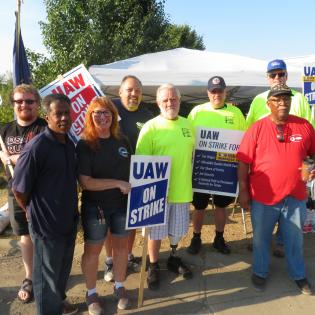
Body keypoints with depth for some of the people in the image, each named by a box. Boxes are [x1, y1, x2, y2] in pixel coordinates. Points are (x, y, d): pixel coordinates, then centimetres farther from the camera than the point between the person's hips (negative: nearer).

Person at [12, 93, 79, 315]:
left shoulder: (70, 144, 2)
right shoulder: (36, 147, -22)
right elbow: (19, 189, -15)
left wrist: (71, 209, 11)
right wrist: (33, 212, -1)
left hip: (69, 220, 7)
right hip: (46, 223, -7)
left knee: (64, 268, 25)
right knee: (47, 273, 14)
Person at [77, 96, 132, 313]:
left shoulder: (122, 141, 0)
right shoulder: (85, 145, -13)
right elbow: (86, 182, -19)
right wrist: (118, 183, -22)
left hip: (122, 204, 4)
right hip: (95, 207, -4)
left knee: (121, 246, 17)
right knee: (92, 250, 12)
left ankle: (120, 287, 39)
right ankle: (91, 293, 34)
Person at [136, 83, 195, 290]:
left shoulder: (188, 125, 5)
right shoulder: (151, 127, -10)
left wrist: (188, 181, 14)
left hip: (182, 189, 4)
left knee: (178, 229, 19)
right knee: (156, 231, 10)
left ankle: (174, 258, 43)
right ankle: (153, 267, 30)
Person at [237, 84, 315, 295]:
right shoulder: (257, 129, -8)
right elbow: (244, 162, -7)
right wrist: (243, 192, -8)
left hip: (295, 196, 2)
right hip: (264, 197, -2)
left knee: (295, 238, 18)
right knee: (261, 238, 16)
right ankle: (260, 272, 38)